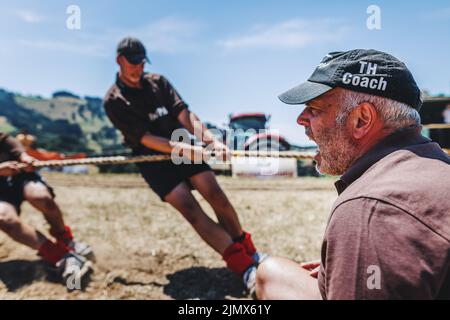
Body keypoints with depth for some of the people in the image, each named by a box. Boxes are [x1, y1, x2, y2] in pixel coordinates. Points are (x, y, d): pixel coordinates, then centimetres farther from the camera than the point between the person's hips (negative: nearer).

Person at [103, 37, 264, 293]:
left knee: (216, 195, -14)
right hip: (154, 160, -3)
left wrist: (212, 141, -20)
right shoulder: (114, 101, -3)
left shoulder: (158, 81, 8)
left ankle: (249, 253, 0)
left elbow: (185, 116, -4)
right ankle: (245, 267, -17)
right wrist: (185, 150, -26)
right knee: (191, 210, -18)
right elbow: (145, 139, -13)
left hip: (185, 149, 4)